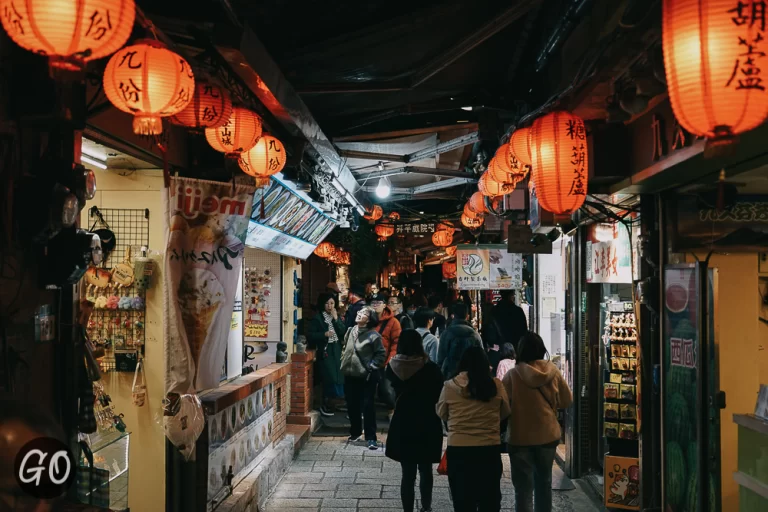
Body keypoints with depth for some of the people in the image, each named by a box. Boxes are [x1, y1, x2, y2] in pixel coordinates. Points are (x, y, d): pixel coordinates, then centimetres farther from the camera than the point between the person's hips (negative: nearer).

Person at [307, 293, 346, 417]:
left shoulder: (337, 317, 12)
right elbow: (310, 335, -7)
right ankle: (325, 405, 0)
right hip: (325, 351, -5)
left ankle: (327, 403, 11)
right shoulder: (317, 318, -1)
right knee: (329, 377, -12)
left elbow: (343, 333, -1)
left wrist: (336, 319, -8)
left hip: (336, 351, 5)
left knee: (337, 377, 0)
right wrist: (324, 334, -17)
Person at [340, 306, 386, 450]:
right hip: (350, 375, 6)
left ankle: (371, 438, 3)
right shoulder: (350, 331, 5)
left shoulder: (373, 335, -13)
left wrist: (371, 367, -13)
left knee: (368, 407, -3)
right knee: (352, 406, 15)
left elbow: (381, 354, -9)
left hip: (366, 377, -6)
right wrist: (344, 360, 13)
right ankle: (355, 432, 33)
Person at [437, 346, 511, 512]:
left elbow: (441, 413, 7)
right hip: (490, 449, 1)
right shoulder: (496, 385, -7)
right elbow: (505, 413, 7)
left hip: (458, 449, -1)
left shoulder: (450, 386, -8)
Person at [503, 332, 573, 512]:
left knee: (524, 486, 4)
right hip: (548, 435, 4)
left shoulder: (513, 374, -15)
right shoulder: (553, 371, -6)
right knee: (544, 482, 21)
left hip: (520, 437, -3)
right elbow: (567, 400, 5)